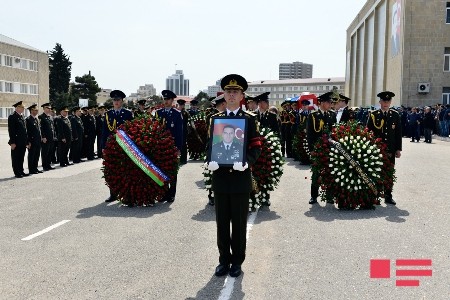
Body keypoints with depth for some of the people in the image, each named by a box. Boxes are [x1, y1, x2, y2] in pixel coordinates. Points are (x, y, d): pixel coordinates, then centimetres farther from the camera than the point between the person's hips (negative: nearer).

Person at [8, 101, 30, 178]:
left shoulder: (22, 117, 15)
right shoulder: (12, 117, -8)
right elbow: (11, 130, -13)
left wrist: (27, 141, 14)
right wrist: (12, 142, -17)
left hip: (23, 142, 7)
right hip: (16, 142, -7)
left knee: (21, 158, 12)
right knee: (15, 158, 2)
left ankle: (21, 171, 20)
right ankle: (17, 173, 7)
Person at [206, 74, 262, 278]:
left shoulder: (250, 119, 1)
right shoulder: (216, 118, 10)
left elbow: (256, 147, -3)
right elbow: (210, 144, 9)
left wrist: (247, 162, -21)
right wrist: (210, 161, -10)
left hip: (240, 177, -2)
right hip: (220, 177, 3)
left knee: (239, 223, 7)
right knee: (222, 222, 10)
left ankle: (237, 261, 21)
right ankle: (224, 259, 23)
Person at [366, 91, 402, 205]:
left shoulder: (395, 115, 8)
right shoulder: (373, 115, 2)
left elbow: (398, 133, 8)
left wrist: (398, 149, 4)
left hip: (390, 150, 2)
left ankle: (388, 196, 13)